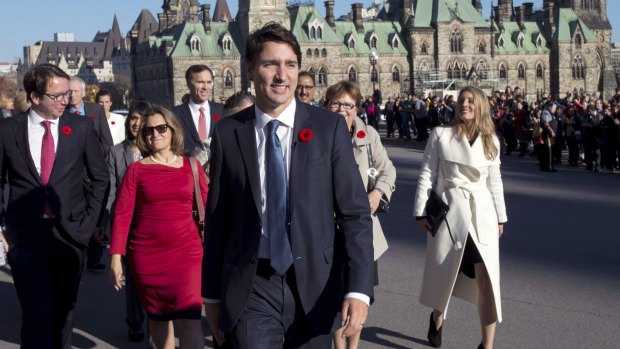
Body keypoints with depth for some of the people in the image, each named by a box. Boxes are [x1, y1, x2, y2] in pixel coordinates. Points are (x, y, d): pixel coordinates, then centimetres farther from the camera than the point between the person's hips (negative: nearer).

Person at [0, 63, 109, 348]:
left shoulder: (81, 127, 1)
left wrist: (89, 220, 1)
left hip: (69, 232, 2)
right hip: (25, 236, -1)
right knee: (36, 315, -6)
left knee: (63, 312, 13)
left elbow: (100, 178, 8)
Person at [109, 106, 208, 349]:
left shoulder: (191, 166, 4)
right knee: (158, 316, 12)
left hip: (186, 252, -1)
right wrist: (116, 257, -9)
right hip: (146, 255, 1)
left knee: (189, 319, -10)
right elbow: (122, 214, -3)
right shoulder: (136, 170, 1)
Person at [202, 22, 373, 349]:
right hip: (251, 289, 0)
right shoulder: (227, 133, 0)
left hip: (313, 286, 1)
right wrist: (212, 293, 8)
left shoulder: (329, 127, -3)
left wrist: (358, 289, -15)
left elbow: (355, 213, -5)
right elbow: (217, 218, 5)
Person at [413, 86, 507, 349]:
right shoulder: (440, 135, -2)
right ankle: (437, 317, 43)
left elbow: (494, 181, 13)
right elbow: (426, 175, -2)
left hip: (482, 214, 2)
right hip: (448, 212, -2)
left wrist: (500, 217, 13)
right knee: (443, 272, 12)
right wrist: (421, 212, -6)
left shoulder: (491, 140, 7)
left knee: (487, 279, -5)